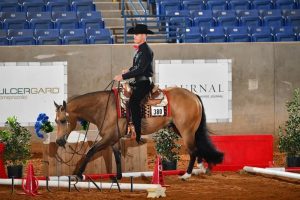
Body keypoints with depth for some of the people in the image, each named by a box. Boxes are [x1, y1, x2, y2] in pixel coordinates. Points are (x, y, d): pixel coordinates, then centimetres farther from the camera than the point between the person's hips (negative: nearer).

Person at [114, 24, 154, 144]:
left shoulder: (146, 51, -16)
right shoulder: (140, 50, 13)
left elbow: (140, 70, -24)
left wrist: (123, 77, -23)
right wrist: (128, 70, 14)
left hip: (144, 82, -11)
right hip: (139, 81, 11)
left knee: (133, 101, -23)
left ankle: (137, 136, -25)